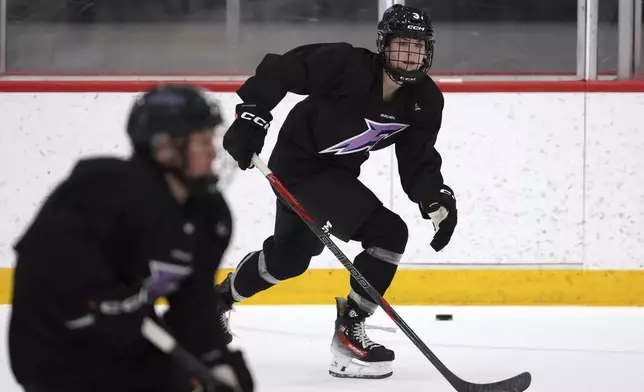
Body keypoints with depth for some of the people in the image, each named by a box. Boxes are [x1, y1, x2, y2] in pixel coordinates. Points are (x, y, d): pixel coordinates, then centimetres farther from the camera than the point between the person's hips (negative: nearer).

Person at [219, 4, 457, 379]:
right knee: (388, 233, -19)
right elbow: (279, 69, -20)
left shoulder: (425, 101, -8)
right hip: (299, 164, -8)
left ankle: (220, 297, 52)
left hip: (336, 172, 8)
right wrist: (252, 115, -25)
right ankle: (348, 334, -9)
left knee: (289, 256, 27)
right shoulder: (346, 65, -26)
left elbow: (418, 163, -8)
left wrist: (438, 198, -26)